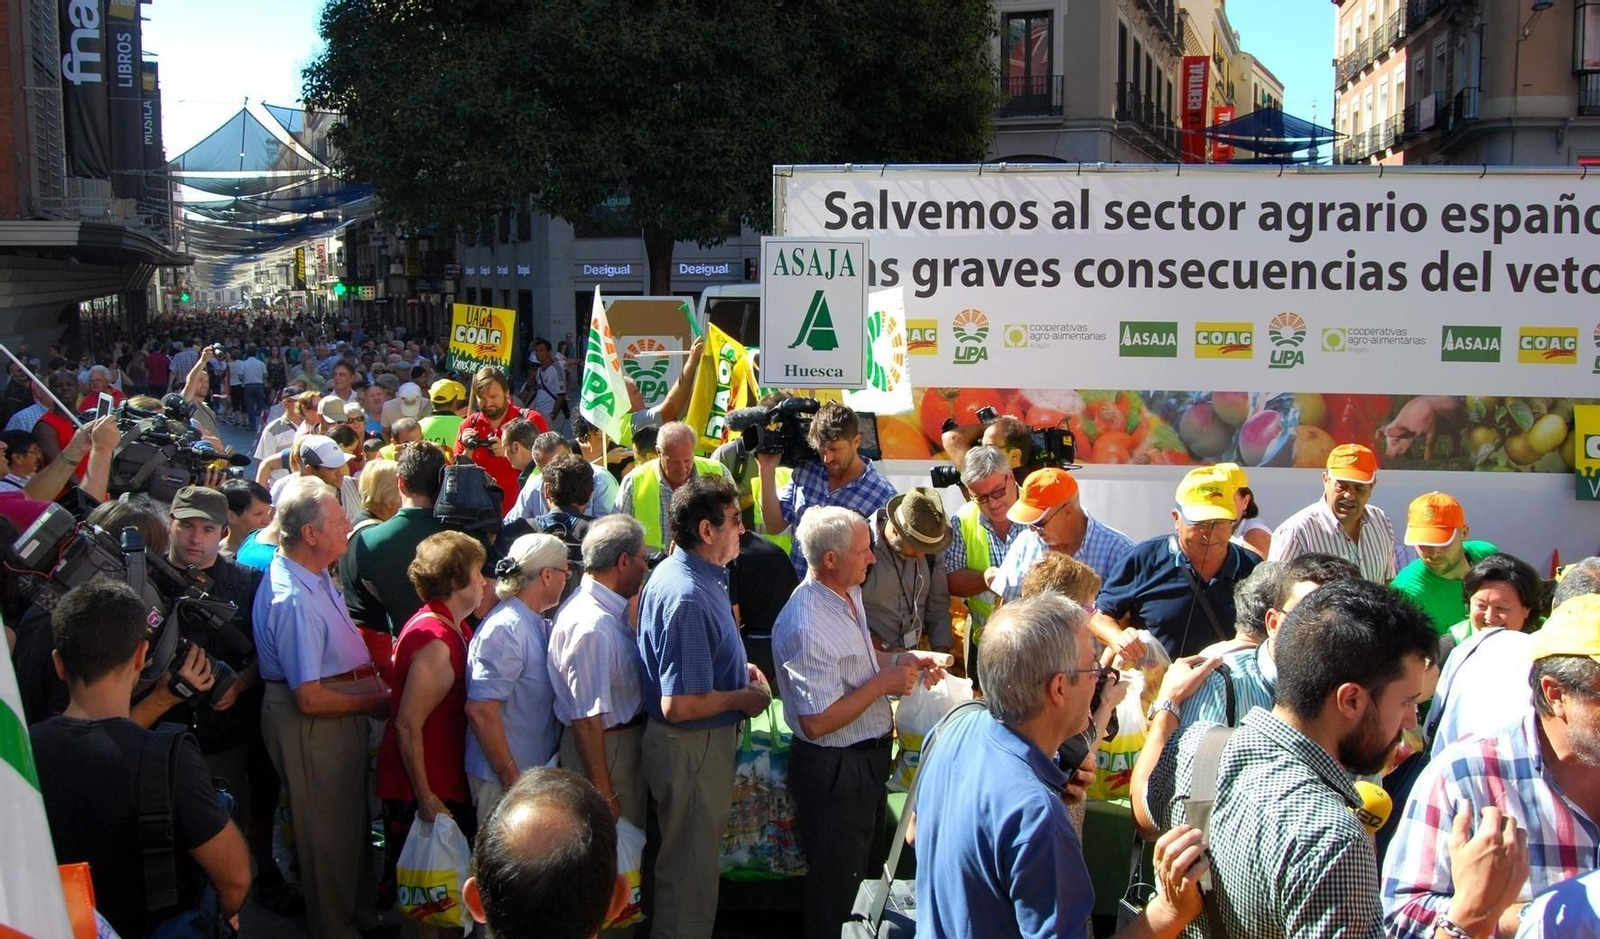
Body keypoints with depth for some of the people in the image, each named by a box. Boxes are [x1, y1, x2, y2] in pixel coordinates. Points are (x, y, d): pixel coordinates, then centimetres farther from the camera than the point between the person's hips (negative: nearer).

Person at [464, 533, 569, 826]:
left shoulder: (539, 625, 8)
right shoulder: (506, 630, -20)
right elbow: (480, 711, -24)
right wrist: (511, 779, -20)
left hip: (536, 769, 8)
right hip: (502, 779, -8)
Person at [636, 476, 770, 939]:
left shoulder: (679, 572, 4)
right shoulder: (688, 597, -29)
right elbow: (679, 705, -31)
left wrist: (739, 669, 7)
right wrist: (744, 698, -17)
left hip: (701, 744, 10)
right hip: (693, 748, -10)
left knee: (691, 862, 24)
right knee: (691, 870, 7)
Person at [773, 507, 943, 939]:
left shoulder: (848, 594, 1)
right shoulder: (807, 627, -31)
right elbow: (817, 722, -30)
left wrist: (905, 658, 3)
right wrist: (884, 683, -25)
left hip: (869, 756, 9)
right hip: (834, 769, -9)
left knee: (859, 863, 27)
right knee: (836, 876, 10)